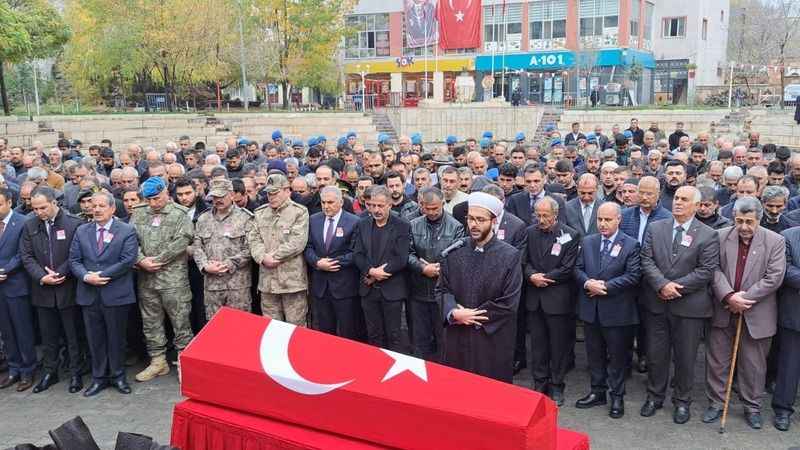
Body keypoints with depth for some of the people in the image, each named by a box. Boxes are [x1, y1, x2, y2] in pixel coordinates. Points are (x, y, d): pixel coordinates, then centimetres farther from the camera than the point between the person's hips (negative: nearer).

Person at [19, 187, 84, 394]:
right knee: (48, 336, 13)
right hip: (43, 290, 4)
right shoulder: (30, 226, 4)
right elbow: (26, 256, 3)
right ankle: (49, 372, 26)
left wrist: (60, 273, -16)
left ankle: (75, 373, 18)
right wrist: (41, 277, -10)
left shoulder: (74, 224, -10)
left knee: (72, 334, 6)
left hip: (68, 289, -3)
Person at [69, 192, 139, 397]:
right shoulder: (81, 231, 9)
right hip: (89, 294, 3)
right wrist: (86, 276, -13)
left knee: (116, 337, 8)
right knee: (95, 338, 10)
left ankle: (118, 376, 22)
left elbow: (128, 260, -12)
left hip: (116, 293, -3)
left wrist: (102, 276, -15)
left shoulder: (127, 231, -3)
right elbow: (74, 260, 6)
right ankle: (99, 377, 22)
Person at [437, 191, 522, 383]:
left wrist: (469, 316, -11)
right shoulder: (453, 252, 3)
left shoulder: (510, 256, -7)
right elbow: (442, 289, 4)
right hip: (457, 337, 3)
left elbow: (509, 302, -11)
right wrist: (454, 313, -16)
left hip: (493, 340, -3)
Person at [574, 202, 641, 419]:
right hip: (590, 309, 4)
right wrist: (587, 283, -15)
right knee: (594, 353, 15)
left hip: (616, 310, -4)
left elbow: (633, 276, -13)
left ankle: (617, 396, 21)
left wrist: (605, 286, -18)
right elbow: (578, 268, 6)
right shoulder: (587, 242, 7)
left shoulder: (631, 245, -6)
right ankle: (597, 392, 29)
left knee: (617, 356, 7)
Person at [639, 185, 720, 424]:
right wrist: (662, 285, -17)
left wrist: (676, 287, -16)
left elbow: (707, 270, -10)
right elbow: (647, 261, -2)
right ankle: (654, 396, 30)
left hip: (689, 305, -2)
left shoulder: (707, 235, -4)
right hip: (656, 303, 2)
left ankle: (682, 401, 26)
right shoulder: (655, 228, 5)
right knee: (655, 355, 12)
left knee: (685, 357, 9)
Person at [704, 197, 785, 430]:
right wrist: (729, 296, -21)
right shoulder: (721, 236, -3)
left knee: (753, 364, 10)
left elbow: (774, 278, -12)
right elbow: (714, 269, -8)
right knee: (717, 360, 10)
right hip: (723, 311, 2)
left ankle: (752, 407, 26)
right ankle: (716, 403, 23)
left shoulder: (775, 241, -7)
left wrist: (743, 298, -15)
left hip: (756, 314, -1)